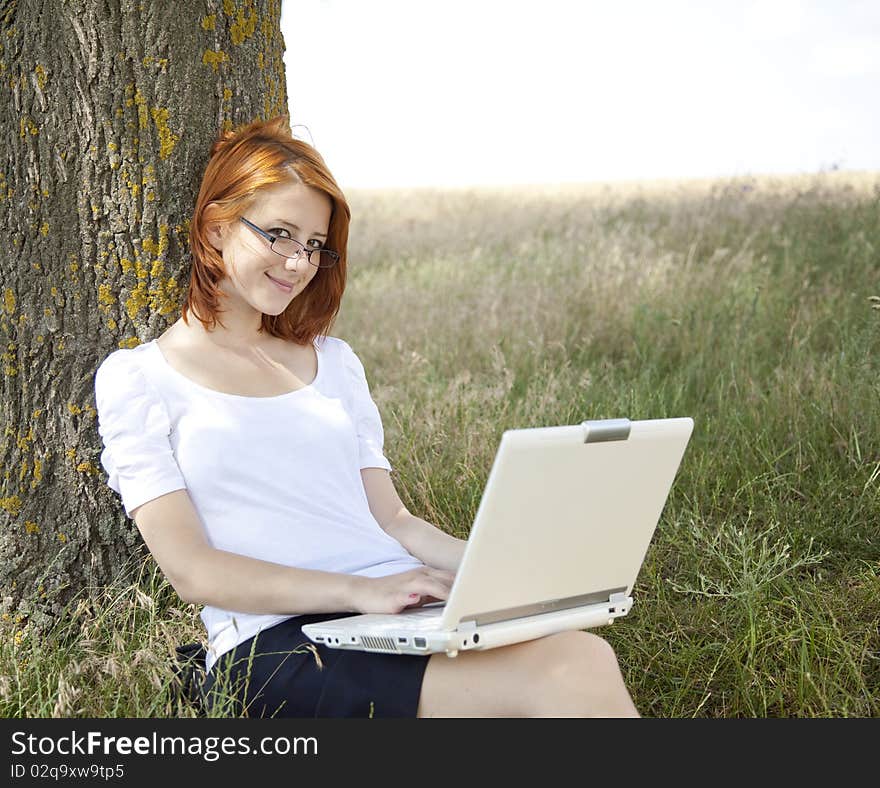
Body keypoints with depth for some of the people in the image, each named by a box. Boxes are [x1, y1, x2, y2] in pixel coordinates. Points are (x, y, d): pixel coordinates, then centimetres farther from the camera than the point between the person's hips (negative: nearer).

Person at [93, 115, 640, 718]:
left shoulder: (334, 360, 23)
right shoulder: (136, 377, 7)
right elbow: (191, 569, -3)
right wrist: (358, 590, -17)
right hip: (277, 644, -5)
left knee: (587, 658, -29)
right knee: (574, 674, -31)